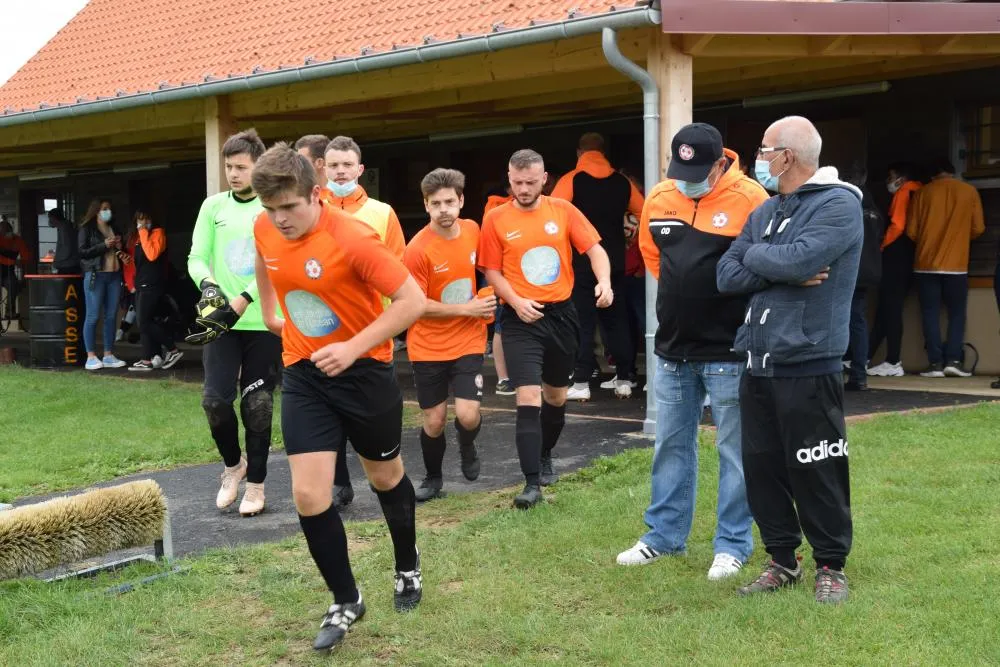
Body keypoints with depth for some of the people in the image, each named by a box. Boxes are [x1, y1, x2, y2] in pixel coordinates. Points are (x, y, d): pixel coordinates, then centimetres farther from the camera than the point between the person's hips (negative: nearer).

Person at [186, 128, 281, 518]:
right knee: (215, 399, -9)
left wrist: (238, 305, -21)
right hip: (221, 322, 2)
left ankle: (256, 483, 19)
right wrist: (208, 285, -17)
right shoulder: (214, 206, 7)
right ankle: (232, 464, 19)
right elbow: (196, 258, 5)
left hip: (263, 323, -2)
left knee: (257, 405, 4)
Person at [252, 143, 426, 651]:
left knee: (385, 477, 17)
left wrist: (354, 347, -30)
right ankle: (346, 602, 13)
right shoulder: (265, 228, -6)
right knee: (309, 495, -7)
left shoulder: (353, 239, -25)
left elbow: (413, 300, -25)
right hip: (303, 374, 4)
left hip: (364, 371, -4)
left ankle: (408, 567, 45)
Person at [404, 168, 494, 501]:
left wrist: (482, 302, 6)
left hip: (468, 342, 2)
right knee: (434, 421, 5)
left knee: (467, 415, -11)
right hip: (428, 347, -2)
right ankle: (432, 478, 30)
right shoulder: (417, 249, -18)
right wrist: (466, 308, -16)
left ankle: (467, 447, 25)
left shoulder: (472, 230, -2)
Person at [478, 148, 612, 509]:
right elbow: (492, 272, -1)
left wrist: (604, 281, -23)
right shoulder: (496, 219, -4)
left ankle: (545, 456, 43)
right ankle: (532, 483, -10)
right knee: (528, 400, -13)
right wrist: (517, 302, -16)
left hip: (561, 314, 3)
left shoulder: (563, 210, 0)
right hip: (522, 320, -3)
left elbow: (594, 249, -3)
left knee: (556, 397, 18)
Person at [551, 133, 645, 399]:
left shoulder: (571, 180, -6)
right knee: (616, 320, 13)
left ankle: (581, 383, -1)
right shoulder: (622, 183, 5)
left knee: (583, 322, 0)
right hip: (615, 262, 3)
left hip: (581, 262, -3)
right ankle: (624, 379, 15)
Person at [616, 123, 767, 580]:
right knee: (671, 445, 14)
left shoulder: (749, 198, -15)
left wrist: (732, 299, -5)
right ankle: (665, 535, 26)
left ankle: (733, 543, 14)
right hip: (672, 348, 6)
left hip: (728, 351, -5)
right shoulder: (658, 198, 2)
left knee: (734, 449, 4)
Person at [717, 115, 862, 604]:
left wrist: (756, 255, -4)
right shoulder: (764, 212, 14)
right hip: (758, 366, 7)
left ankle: (830, 566, 18)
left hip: (808, 367, -7)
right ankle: (782, 560, 26)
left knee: (815, 474, 1)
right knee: (762, 469, 11)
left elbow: (800, 259, -24)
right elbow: (727, 276, 5)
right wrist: (783, 271, -10)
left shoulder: (838, 205, -8)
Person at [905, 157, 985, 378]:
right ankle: (953, 360, -2)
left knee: (930, 314, 4)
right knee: (956, 313, 10)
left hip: (926, 264, 0)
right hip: (956, 265, 0)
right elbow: (978, 229, 4)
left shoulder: (923, 193, 2)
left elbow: (911, 231, 2)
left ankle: (935, 363, -2)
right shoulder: (969, 192, 2)